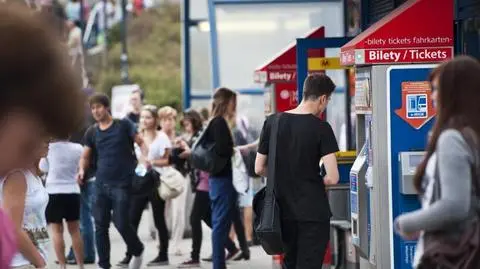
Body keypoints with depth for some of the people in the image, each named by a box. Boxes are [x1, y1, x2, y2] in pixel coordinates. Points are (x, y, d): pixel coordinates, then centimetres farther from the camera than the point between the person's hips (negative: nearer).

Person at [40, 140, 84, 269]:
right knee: (75, 231, 10)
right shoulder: (77, 148, -4)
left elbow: (43, 168, 2)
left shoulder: (49, 147, -10)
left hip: (54, 192, -3)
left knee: (57, 231, 1)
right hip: (73, 191, 3)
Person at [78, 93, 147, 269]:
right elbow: (85, 156, 13)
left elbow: (140, 142, 1)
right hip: (101, 184, 4)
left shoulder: (123, 125, -1)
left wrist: (146, 158, -19)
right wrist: (82, 170, -8)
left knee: (121, 222, -9)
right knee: (100, 226, 2)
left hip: (122, 183, -4)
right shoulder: (92, 133, 9)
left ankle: (137, 251, 18)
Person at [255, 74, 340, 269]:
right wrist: (315, 182, 4)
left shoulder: (272, 122, 1)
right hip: (313, 213, -5)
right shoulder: (321, 128, -12)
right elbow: (332, 178, -17)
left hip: (284, 210, 5)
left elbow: (259, 169, 5)